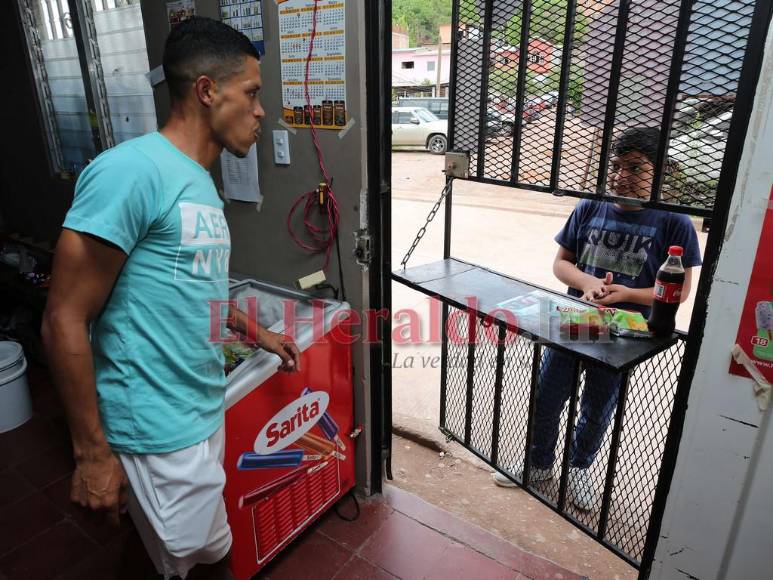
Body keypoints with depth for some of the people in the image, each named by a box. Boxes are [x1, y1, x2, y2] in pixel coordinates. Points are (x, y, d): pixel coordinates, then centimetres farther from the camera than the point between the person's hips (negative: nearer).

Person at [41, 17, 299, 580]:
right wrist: (92, 452, -14)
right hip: (160, 430, -8)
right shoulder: (132, 169, -20)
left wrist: (258, 333, 30)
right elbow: (65, 320, -19)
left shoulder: (200, 181, 8)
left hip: (205, 411, 8)